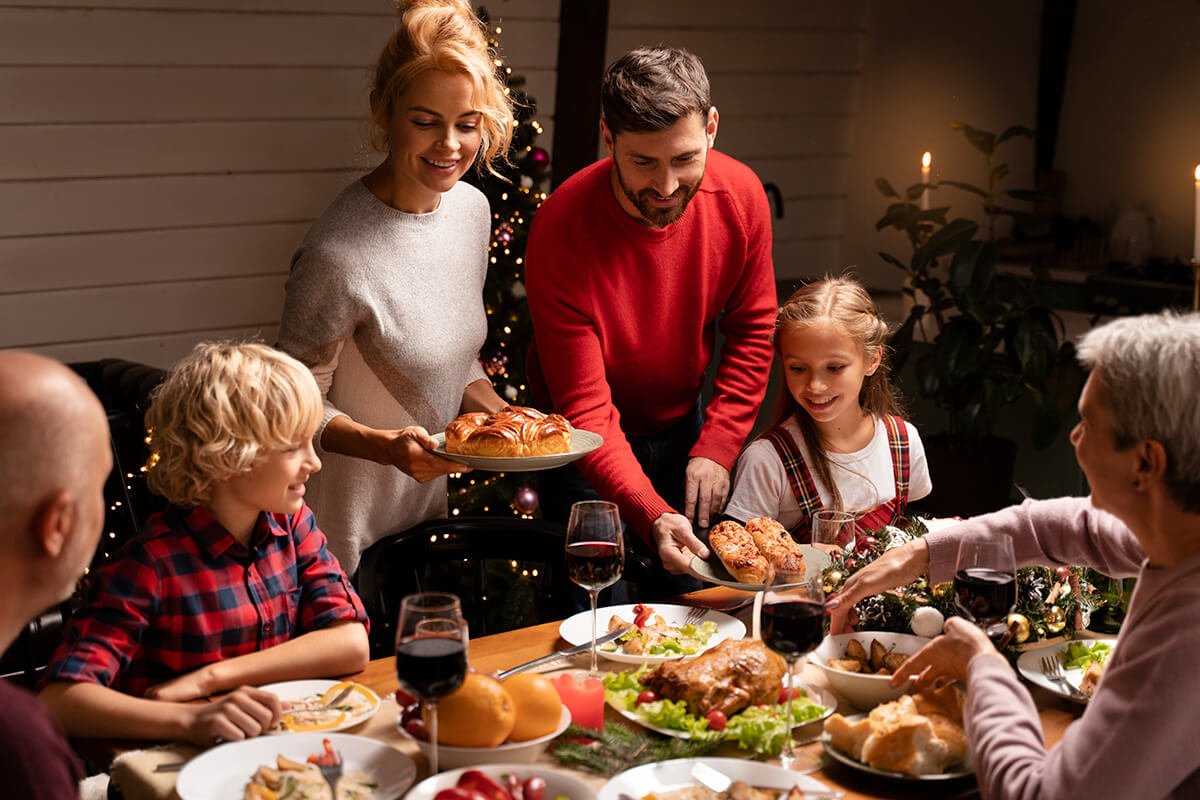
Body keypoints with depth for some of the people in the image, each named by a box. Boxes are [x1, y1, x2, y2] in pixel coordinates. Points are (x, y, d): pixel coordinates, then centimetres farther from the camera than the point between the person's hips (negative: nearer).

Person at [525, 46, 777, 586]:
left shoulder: (740, 196, -17)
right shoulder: (559, 232, -31)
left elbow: (752, 331, -2)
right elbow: (586, 409, -30)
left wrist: (716, 448, -13)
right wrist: (652, 517, -44)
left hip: (684, 427, 4)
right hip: (591, 448, -4)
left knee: (692, 594, 14)